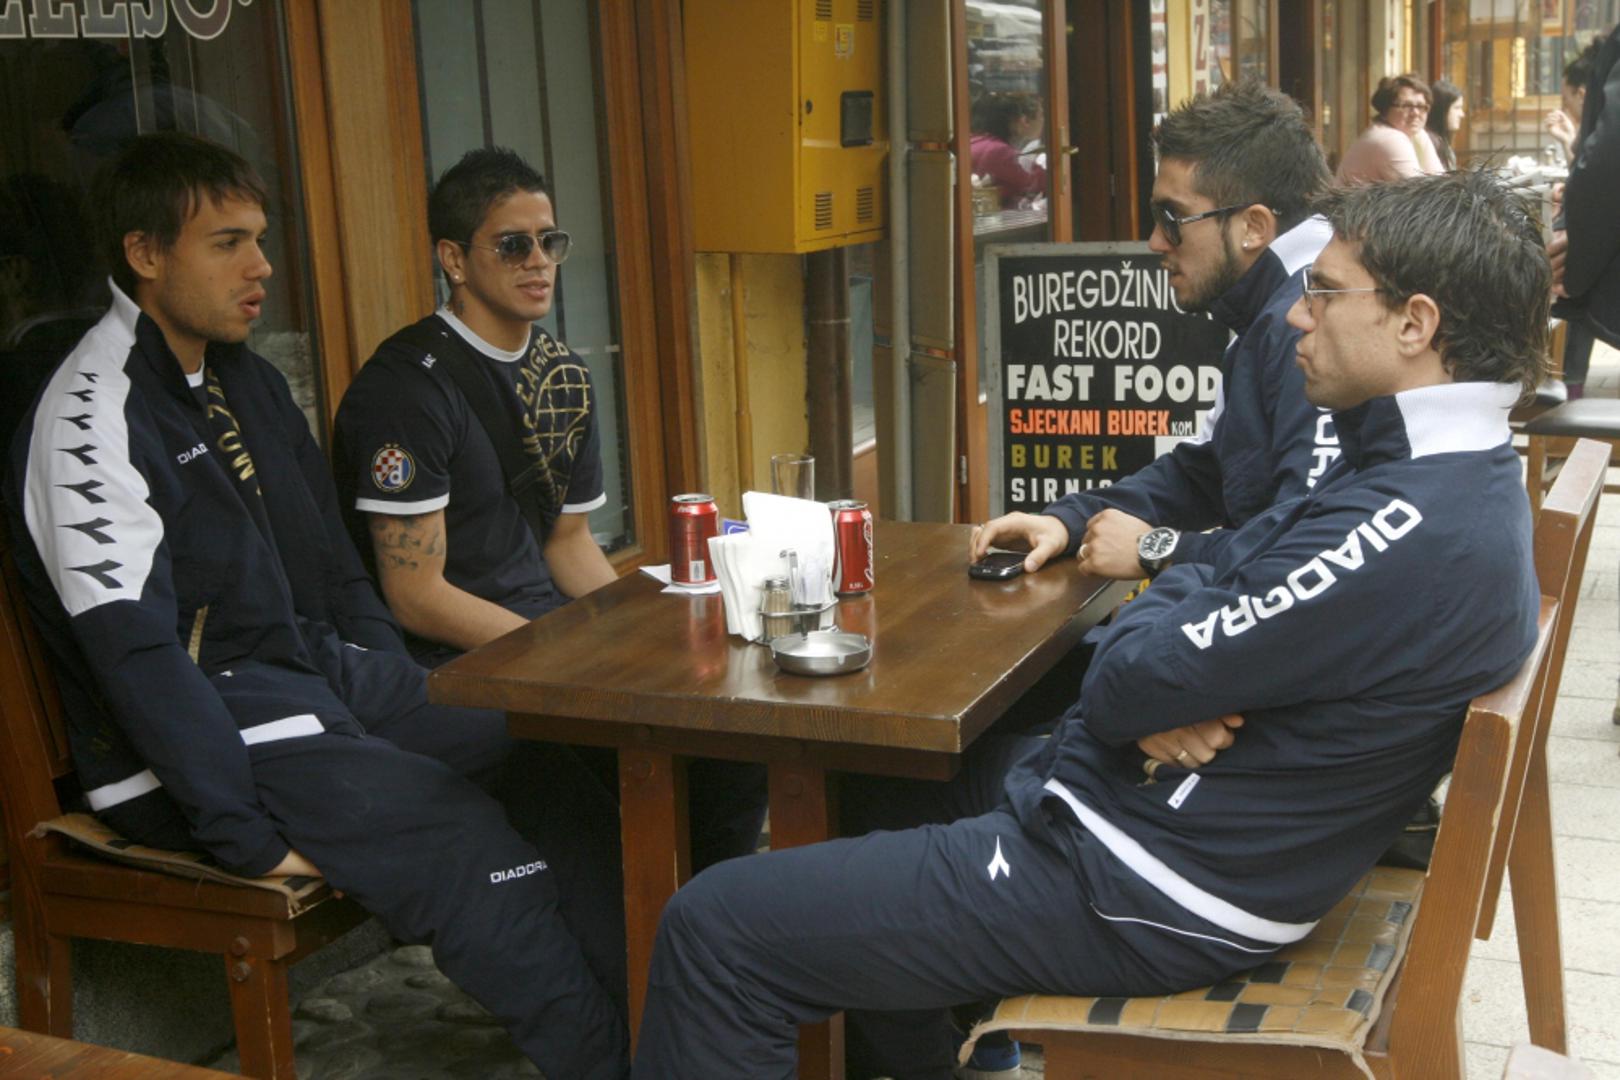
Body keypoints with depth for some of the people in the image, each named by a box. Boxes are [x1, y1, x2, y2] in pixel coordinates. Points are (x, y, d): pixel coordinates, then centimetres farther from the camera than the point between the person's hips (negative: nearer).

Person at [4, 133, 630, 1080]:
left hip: (323, 672, 8)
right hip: (201, 727, -8)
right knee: (458, 837, -28)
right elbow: (135, 651, -20)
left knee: (563, 746, -12)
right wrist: (250, 837, -22)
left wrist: (406, 697, 9)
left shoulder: (250, 382, 15)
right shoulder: (91, 421, -13)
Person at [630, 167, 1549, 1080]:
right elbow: (1219, 575, 9)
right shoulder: (1455, 473, 6)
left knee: (714, 929, -9)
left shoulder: (1415, 530, -28)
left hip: (1149, 895, -11)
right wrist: (1163, 696, -11)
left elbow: (1126, 684, -24)